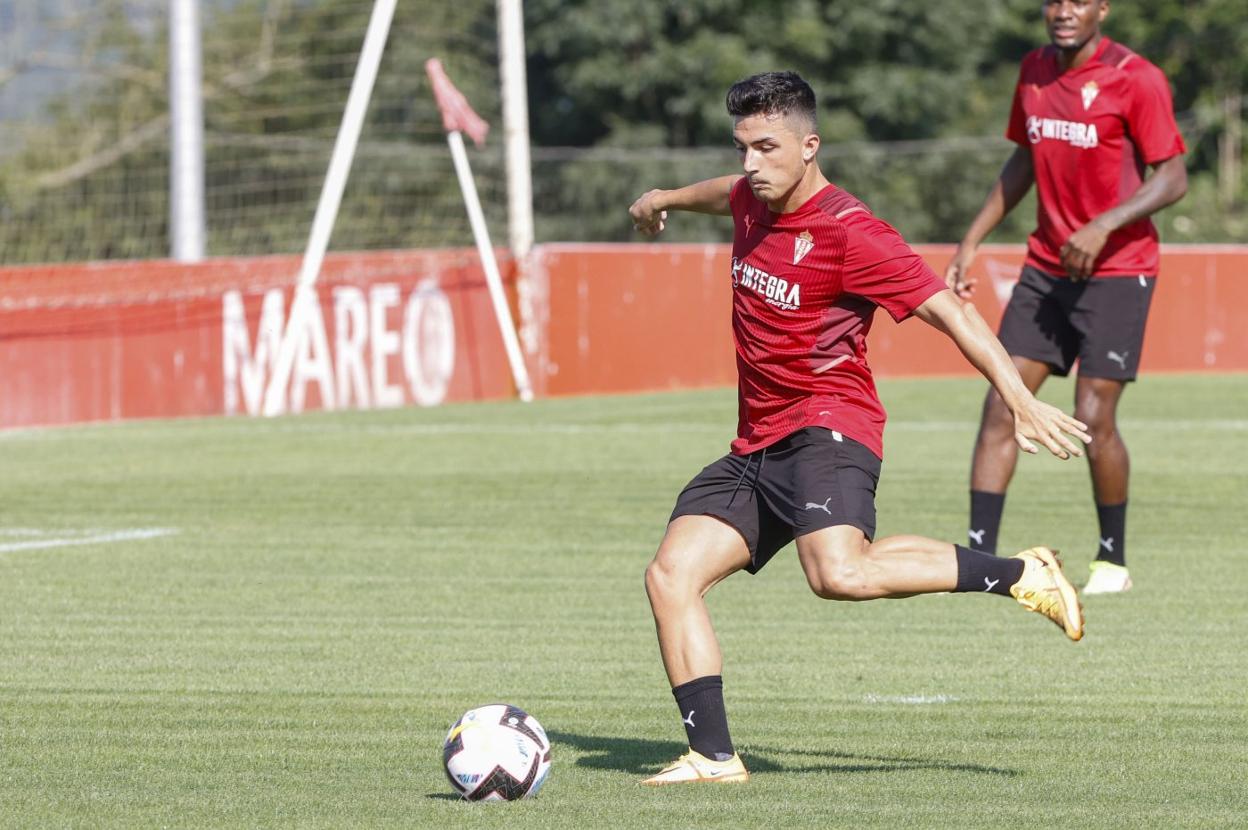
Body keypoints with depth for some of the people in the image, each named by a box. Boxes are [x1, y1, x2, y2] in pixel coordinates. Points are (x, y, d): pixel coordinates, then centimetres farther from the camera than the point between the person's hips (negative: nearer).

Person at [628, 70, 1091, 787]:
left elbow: (948, 311, -17)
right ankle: (713, 755, -6)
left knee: (840, 574, -33)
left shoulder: (849, 232, -14)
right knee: (672, 574, -7)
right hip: (757, 445, 8)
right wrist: (667, 199, 58)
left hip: (828, 426, -8)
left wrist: (1020, 399, -26)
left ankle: (1021, 575, -17)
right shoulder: (753, 204, 10)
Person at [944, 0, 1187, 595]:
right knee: (1001, 406, -4)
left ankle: (1114, 560, 12)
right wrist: (971, 243, 15)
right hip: (1046, 267, 6)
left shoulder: (1135, 79, -12)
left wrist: (1103, 226, -25)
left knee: (1093, 420, -7)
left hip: (1118, 271, -6)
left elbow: (1172, 179, -14)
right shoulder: (1035, 72, 8)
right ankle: (979, 555, -3)